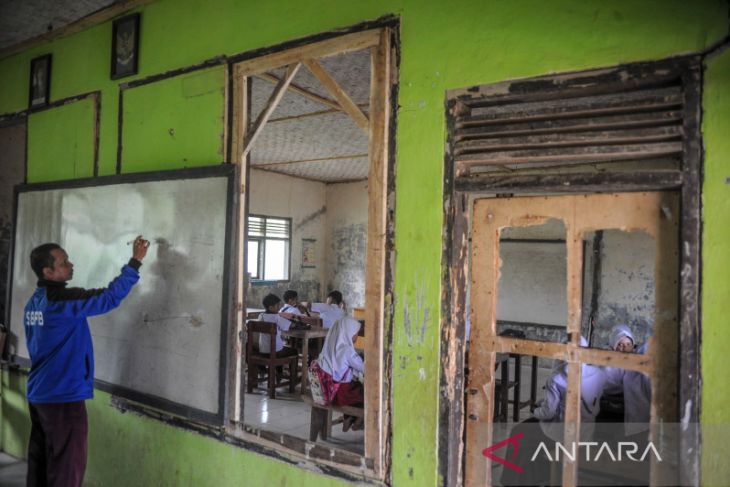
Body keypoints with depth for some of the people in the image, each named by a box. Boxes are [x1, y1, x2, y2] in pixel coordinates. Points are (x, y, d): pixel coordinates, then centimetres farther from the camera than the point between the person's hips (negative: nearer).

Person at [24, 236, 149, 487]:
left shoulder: (34, 302, 8)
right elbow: (110, 297, -25)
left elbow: (37, 345, 16)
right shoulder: (62, 299, -19)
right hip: (63, 396, -9)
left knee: (40, 459, 17)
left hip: (38, 394, 9)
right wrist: (135, 261, -21)